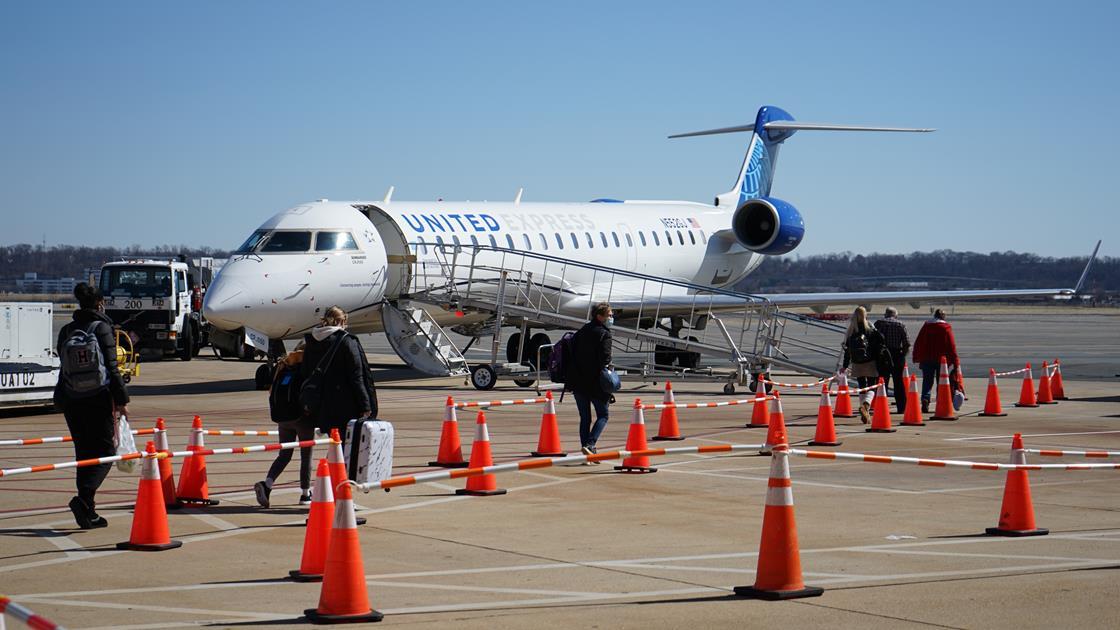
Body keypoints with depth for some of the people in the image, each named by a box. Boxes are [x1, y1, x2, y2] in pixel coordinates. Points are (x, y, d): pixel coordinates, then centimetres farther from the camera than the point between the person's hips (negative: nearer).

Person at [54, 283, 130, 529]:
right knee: (105, 452, 1)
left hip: (71, 400, 5)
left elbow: (63, 365, 11)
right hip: (99, 398, -5)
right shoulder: (102, 328, -7)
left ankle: (88, 513, 11)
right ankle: (84, 498, -21)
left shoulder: (66, 331, 8)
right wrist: (122, 400, -6)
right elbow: (111, 368, -10)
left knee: (84, 453, 12)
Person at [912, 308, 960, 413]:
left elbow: (918, 343, 6)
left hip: (926, 359, 1)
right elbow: (951, 345, -4)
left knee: (927, 381, 2)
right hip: (941, 359, -1)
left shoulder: (926, 326, 5)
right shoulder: (946, 328, -2)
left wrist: (916, 357, 14)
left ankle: (925, 399, -21)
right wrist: (956, 362, -2)